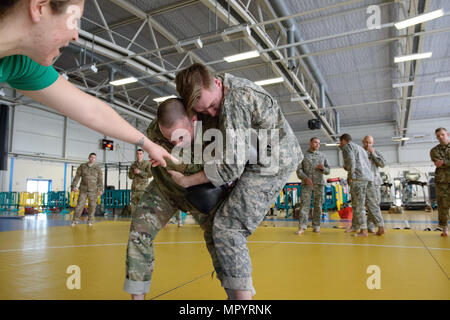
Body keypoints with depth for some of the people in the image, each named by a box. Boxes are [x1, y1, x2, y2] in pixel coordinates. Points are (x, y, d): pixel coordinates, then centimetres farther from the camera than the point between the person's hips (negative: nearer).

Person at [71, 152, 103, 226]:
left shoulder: (98, 168, 4)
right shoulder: (82, 166, 4)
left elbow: (100, 180, 2)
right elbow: (77, 177, 4)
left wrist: (100, 190, -5)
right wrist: (74, 186, -6)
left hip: (93, 190, 0)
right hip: (83, 189, 0)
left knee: (92, 205, 2)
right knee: (80, 204, -3)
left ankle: (90, 221, 16)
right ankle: (75, 221, 7)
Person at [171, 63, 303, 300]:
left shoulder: (234, 101, -25)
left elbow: (231, 166, -25)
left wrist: (187, 181, -15)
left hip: (272, 163, -10)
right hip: (264, 163, 10)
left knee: (227, 228, -15)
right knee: (232, 229, 11)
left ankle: (241, 293, -10)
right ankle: (240, 292, 21)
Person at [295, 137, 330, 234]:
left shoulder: (322, 155, 11)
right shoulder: (303, 155, 4)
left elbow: (327, 171, 10)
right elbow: (299, 170, -3)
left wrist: (323, 168, -14)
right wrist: (306, 178, -22)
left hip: (319, 184, 2)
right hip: (306, 184, -2)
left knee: (318, 205, 2)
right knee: (304, 205, -9)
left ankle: (316, 226, 11)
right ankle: (302, 228, -10)